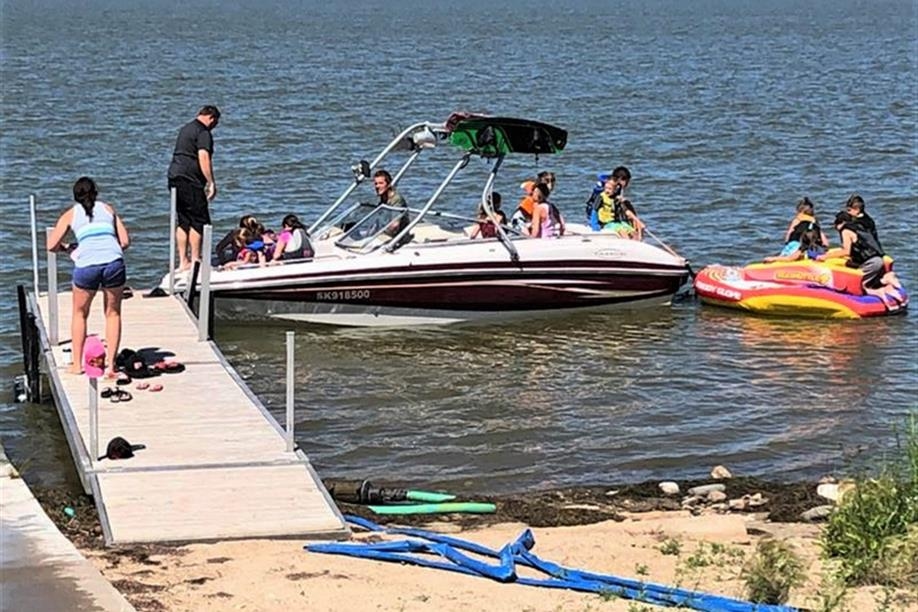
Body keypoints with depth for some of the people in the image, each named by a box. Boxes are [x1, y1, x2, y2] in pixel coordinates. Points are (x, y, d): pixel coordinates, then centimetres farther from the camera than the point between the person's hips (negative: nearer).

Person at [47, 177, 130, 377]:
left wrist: (65, 247, 36)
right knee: (113, 314, 19)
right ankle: (110, 364, 13)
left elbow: (52, 246, 15)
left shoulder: (71, 214, 19)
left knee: (79, 314, 22)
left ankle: (77, 364, 22)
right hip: (114, 262, 1)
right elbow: (125, 242, 17)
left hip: (87, 265, -1)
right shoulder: (108, 209, 22)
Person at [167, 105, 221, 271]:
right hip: (190, 180, -9)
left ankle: (183, 262, 12)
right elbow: (203, 157, -19)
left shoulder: (185, 129, 22)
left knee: (183, 221, 11)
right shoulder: (203, 132, -8)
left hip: (174, 177, 9)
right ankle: (195, 260, -3)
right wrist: (211, 183, -16)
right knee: (199, 220, -3)